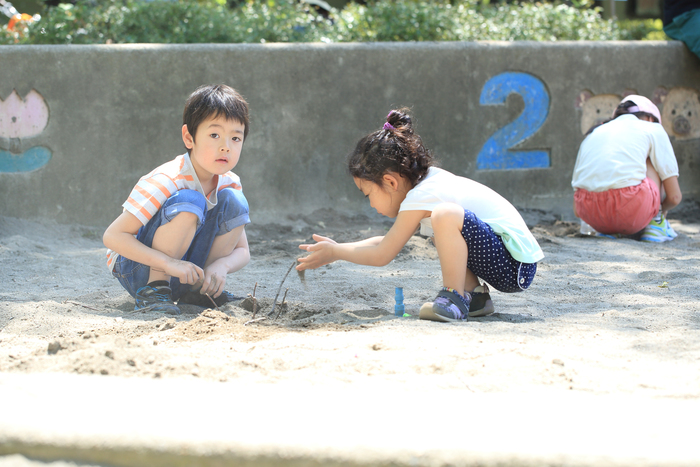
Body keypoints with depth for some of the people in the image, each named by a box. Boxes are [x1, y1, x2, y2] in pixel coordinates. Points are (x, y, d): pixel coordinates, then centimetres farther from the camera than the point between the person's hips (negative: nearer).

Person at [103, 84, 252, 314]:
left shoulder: (229, 182, -4)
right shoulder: (164, 181, -24)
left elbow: (242, 251, 2)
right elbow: (112, 237, -27)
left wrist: (221, 265, -23)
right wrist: (169, 263, -37)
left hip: (183, 271, 6)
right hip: (138, 271, -6)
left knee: (232, 201, -11)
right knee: (189, 202, -30)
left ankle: (198, 289, -1)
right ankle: (153, 289, -19)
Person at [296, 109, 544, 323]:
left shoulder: (420, 198, -15)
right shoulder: (430, 180, 14)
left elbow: (381, 256, -8)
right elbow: (389, 242, 25)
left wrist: (335, 251, 5)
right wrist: (335, 251, 22)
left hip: (515, 268, -10)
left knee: (446, 216, -29)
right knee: (440, 237, 28)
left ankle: (455, 298, -16)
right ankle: (475, 295, 13)